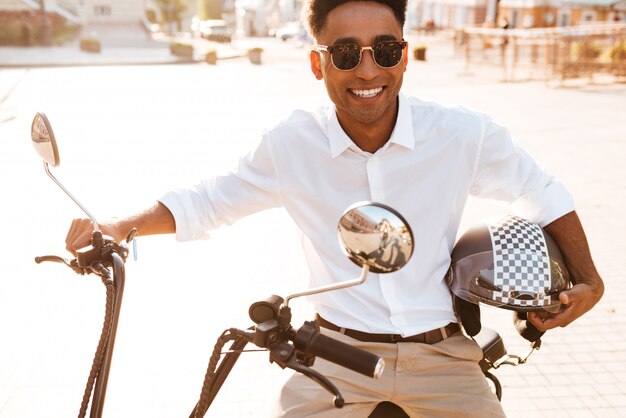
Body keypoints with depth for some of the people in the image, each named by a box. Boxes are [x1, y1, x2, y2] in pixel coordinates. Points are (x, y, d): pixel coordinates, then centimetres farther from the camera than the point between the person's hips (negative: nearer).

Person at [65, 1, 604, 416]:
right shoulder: (292, 144, -11)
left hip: (440, 357, 1)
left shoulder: (465, 135, -11)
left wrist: (588, 279, 5)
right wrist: (119, 227, -12)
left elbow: (542, 194, 6)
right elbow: (207, 201, 2)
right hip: (338, 356, 0)